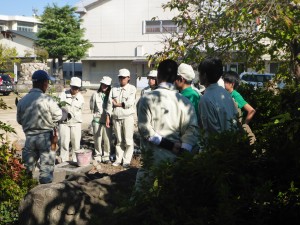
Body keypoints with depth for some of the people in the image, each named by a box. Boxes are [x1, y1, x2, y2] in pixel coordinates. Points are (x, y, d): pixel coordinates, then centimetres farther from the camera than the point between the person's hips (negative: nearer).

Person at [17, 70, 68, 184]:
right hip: (45, 137, -4)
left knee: (28, 167, 16)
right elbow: (59, 116, -9)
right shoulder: (47, 100, -15)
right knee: (46, 166, 6)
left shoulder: (22, 101, -2)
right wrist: (65, 113, 13)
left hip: (29, 137, 4)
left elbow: (19, 120, 7)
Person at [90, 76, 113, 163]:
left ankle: (106, 156, 13)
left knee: (107, 140, 1)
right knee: (97, 139, 6)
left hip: (107, 120, 0)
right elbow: (92, 107, 12)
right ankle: (98, 156, 18)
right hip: (97, 120, 0)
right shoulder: (95, 95, 4)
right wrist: (96, 113, 8)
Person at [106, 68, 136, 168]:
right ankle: (118, 159, 18)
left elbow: (129, 103, -12)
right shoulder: (114, 89, 11)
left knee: (128, 141, -2)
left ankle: (126, 160, 6)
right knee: (119, 140, 10)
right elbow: (109, 104, 8)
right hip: (116, 118, 3)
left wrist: (117, 104, -2)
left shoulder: (132, 89, -1)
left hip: (128, 117, -3)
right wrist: (108, 117, 2)